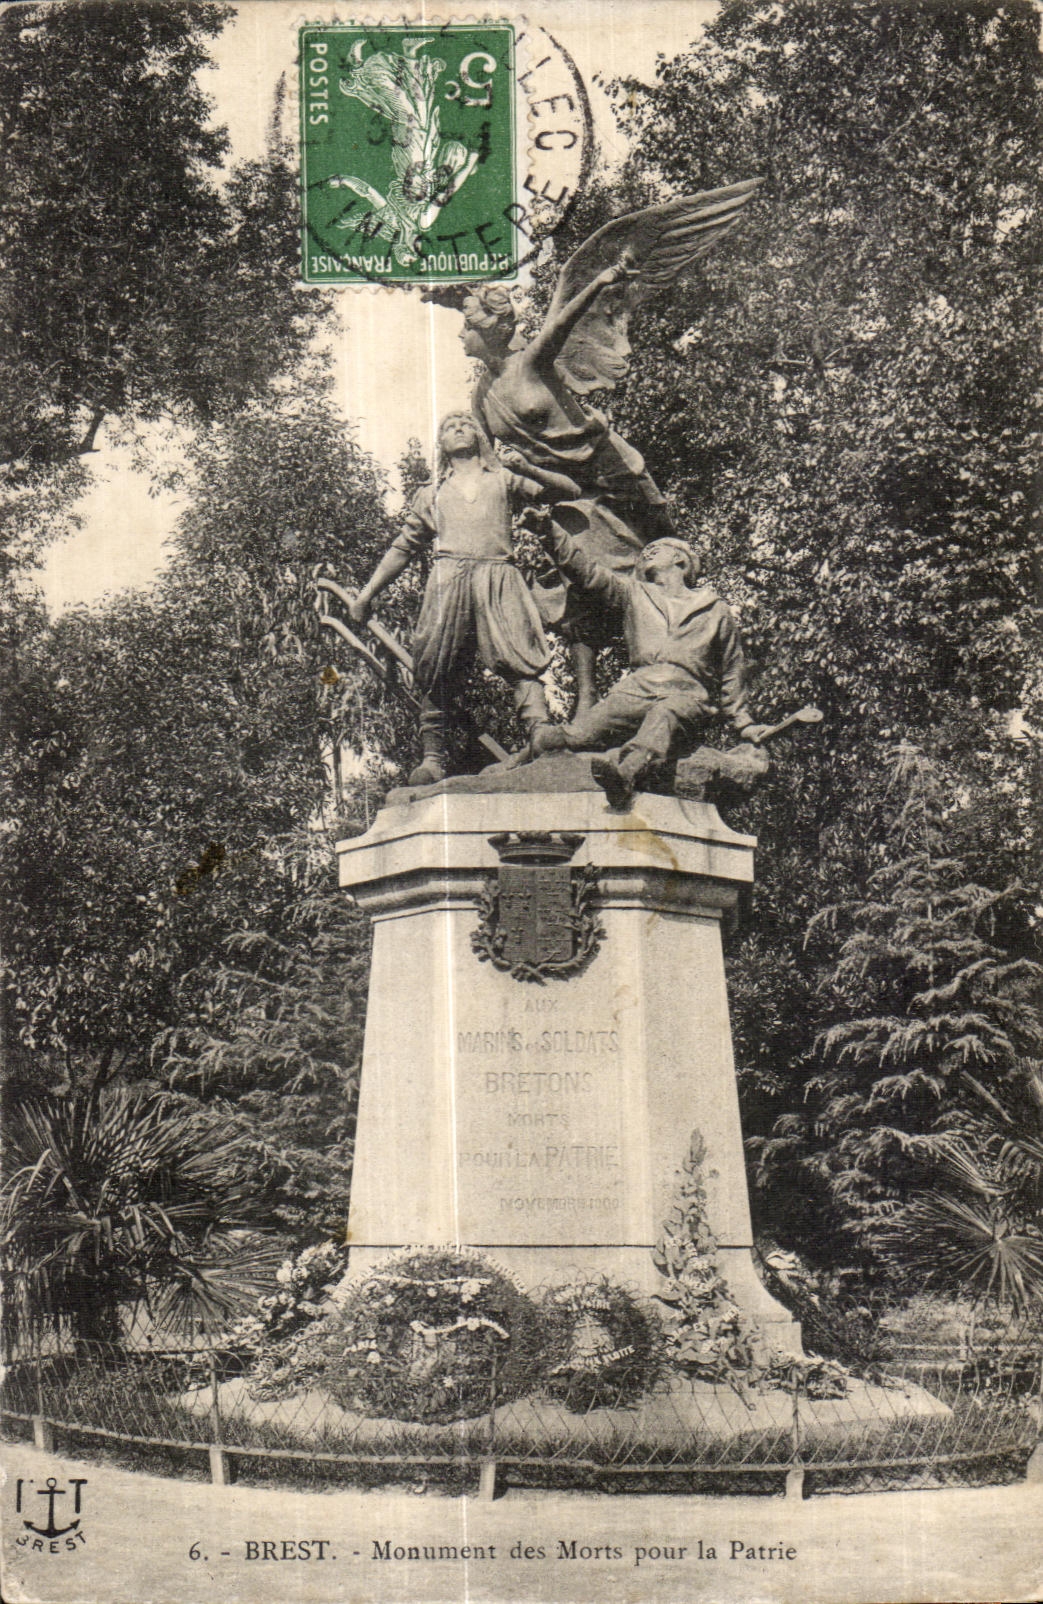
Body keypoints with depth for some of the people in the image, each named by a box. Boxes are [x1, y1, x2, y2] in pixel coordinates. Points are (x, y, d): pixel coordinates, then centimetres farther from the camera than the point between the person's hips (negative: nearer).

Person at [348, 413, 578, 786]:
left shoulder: (503, 479, 25)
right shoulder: (432, 493, 29)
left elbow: (568, 489, 19)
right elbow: (402, 547, 31)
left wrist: (528, 468, 3)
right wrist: (367, 593, 23)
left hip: (498, 577, -1)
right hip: (449, 578, 1)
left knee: (519, 659, -19)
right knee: (435, 671, -8)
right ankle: (432, 758, -7)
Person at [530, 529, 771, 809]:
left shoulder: (717, 611, 23)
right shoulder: (634, 594, 27)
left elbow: (732, 673, 26)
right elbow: (586, 570, 19)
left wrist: (744, 724, 21)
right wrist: (552, 531, 8)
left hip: (687, 694, -2)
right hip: (637, 688, 2)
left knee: (665, 715, -41)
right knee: (582, 731, -27)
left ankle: (628, 770, -67)